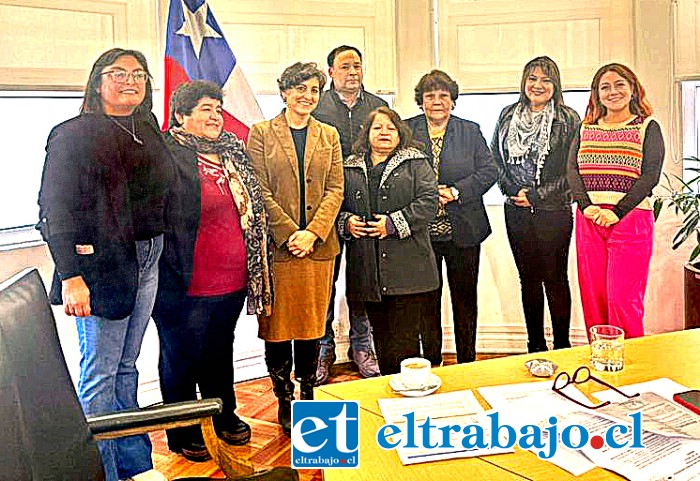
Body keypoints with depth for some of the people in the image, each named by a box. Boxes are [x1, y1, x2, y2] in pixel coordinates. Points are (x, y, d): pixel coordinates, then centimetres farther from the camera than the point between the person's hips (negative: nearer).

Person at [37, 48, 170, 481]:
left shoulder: (149, 132, 13)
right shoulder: (74, 134, -6)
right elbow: (56, 209, -11)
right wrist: (70, 276, -18)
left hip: (148, 259, 6)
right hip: (103, 263, -6)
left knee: (126, 367, 16)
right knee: (100, 374, 2)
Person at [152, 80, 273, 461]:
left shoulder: (232, 151, 10)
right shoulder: (167, 156, -13)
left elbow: (251, 209, 18)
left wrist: (255, 270, 18)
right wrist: (169, 275, -15)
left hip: (231, 282, 7)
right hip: (186, 286, -7)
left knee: (220, 353, 23)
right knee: (181, 358, 11)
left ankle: (225, 417, 42)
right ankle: (183, 434, 29)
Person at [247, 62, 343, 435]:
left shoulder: (329, 136, 13)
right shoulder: (262, 133, 3)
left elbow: (335, 189, 5)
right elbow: (260, 190, -4)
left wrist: (312, 232, -8)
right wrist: (289, 234, -13)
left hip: (318, 244, 3)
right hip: (276, 245, -2)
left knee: (312, 323, 8)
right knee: (277, 325, 3)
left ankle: (308, 397, 22)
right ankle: (285, 401, 18)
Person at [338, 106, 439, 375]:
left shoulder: (415, 163, 6)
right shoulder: (350, 168, 15)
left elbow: (428, 201, -5)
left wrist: (394, 223, -13)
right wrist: (346, 222, -4)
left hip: (407, 269, -3)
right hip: (368, 270, 3)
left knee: (404, 341, -4)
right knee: (381, 340, 12)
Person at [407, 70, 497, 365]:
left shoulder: (470, 131, 6)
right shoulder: (406, 130, 4)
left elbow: (488, 171, -1)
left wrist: (455, 192, -14)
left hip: (463, 230, 0)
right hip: (421, 230, 0)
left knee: (465, 299, 9)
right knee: (427, 299, 9)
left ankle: (467, 362, 24)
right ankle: (431, 362, 24)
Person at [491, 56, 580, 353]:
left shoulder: (568, 120, -1)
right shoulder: (508, 117, 11)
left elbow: (571, 170, -6)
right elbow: (496, 160, 8)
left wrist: (537, 196, -12)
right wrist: (514, 190, -7)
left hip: (553, 210, -4)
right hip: (517, 212, 4)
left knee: (555, 279, 1)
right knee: (529, 280, 10)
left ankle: (562, 347, 12)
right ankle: (535, 346, 21)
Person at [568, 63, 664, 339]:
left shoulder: (648, 128, 5)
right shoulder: (585, 130, 15)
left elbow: (650, 175, -6)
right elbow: (572, 171, 3)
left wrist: (616, 213, -17)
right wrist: (586, 206, -13)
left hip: (630, 219, -3)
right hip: (588, 220, 4)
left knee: (622, 300, -7)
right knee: (593, 298, 5)